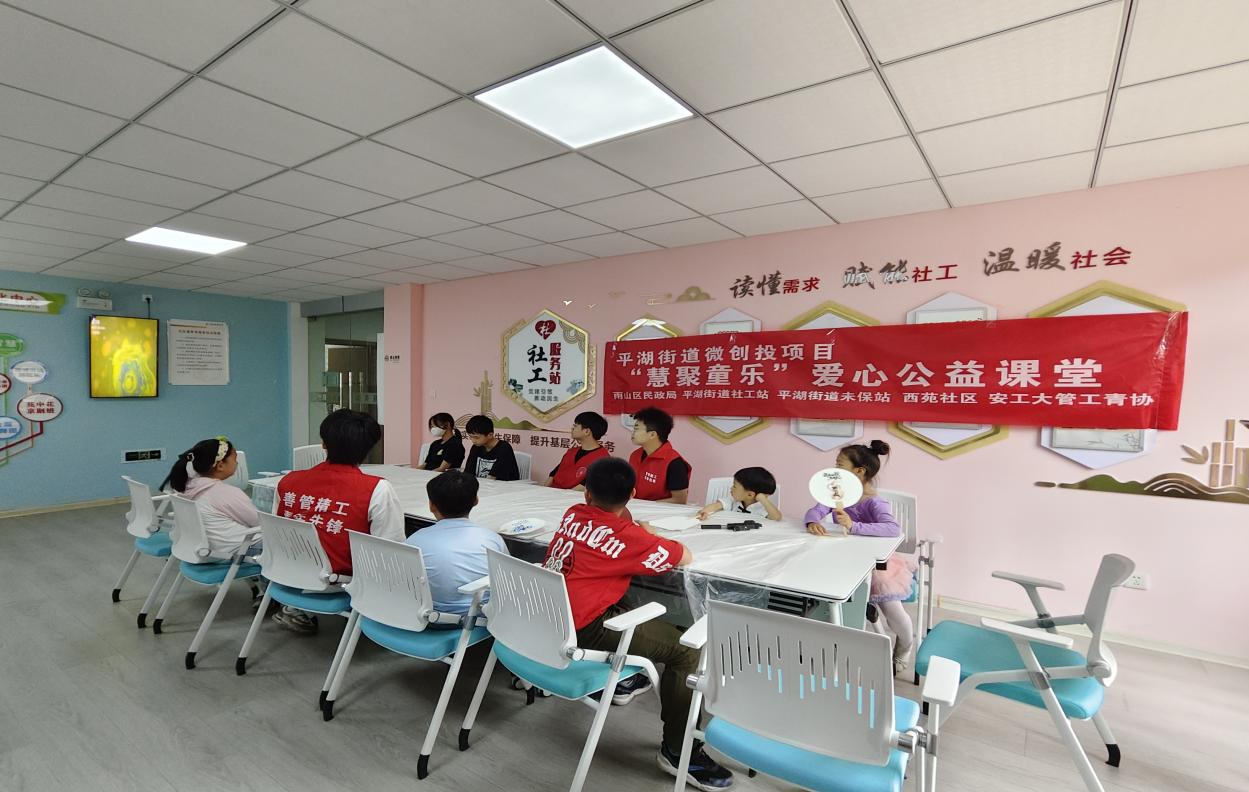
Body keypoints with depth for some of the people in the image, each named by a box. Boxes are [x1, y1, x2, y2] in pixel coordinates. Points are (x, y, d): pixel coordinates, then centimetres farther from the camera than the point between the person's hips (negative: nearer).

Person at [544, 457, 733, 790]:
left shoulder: (573, 514, 4)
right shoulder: (629, 536, -14)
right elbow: (686, 557, -4)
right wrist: (653, 538, 12)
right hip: (580, 628, -8)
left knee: (629, 609, 33)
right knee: (689, 651, -4)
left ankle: (621, 681, 43)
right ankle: (677, 751, 8)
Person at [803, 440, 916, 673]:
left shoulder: (874, 503, -27)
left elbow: (894, 529, -44)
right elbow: (816, 510, -17)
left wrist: (854, 526, -53)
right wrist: (813, 522, -41)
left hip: (875, 562, -5)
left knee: (894, 614, -4)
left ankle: (903, 654, 31)